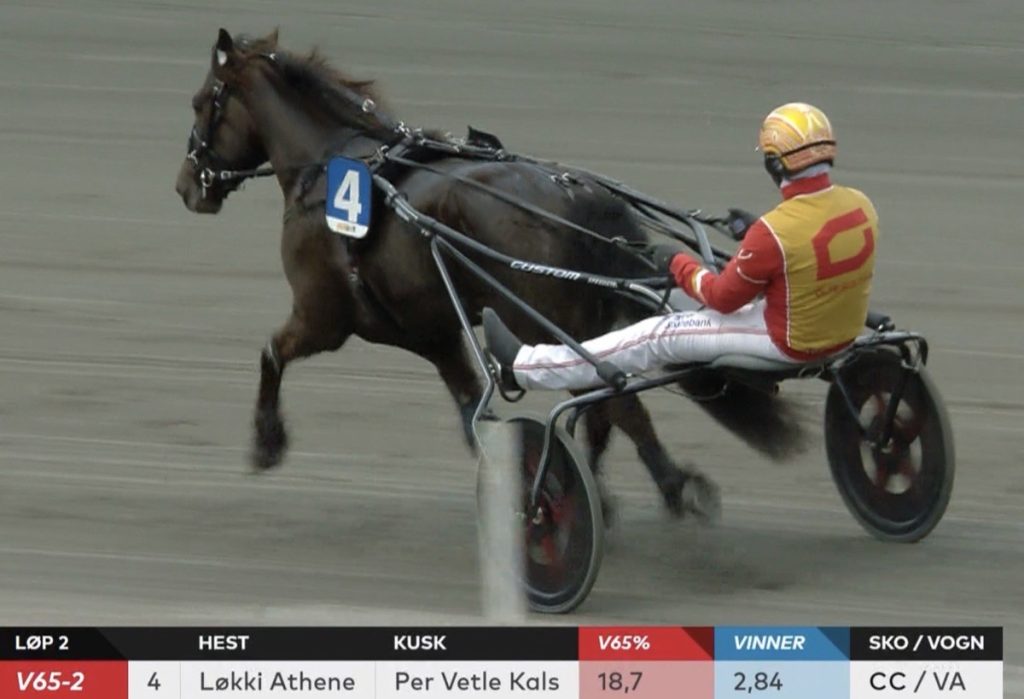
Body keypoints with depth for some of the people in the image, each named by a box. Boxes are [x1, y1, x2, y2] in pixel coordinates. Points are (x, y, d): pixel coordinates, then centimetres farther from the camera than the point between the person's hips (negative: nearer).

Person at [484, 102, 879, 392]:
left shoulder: (774, 232, -28)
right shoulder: (861, 206, -7)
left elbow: (723, 297, -13)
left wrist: (678, 264, 4)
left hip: (789, 344, -7)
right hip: (844, 333, 7)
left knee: (662, 336, 2)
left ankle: (524, 368, 9)